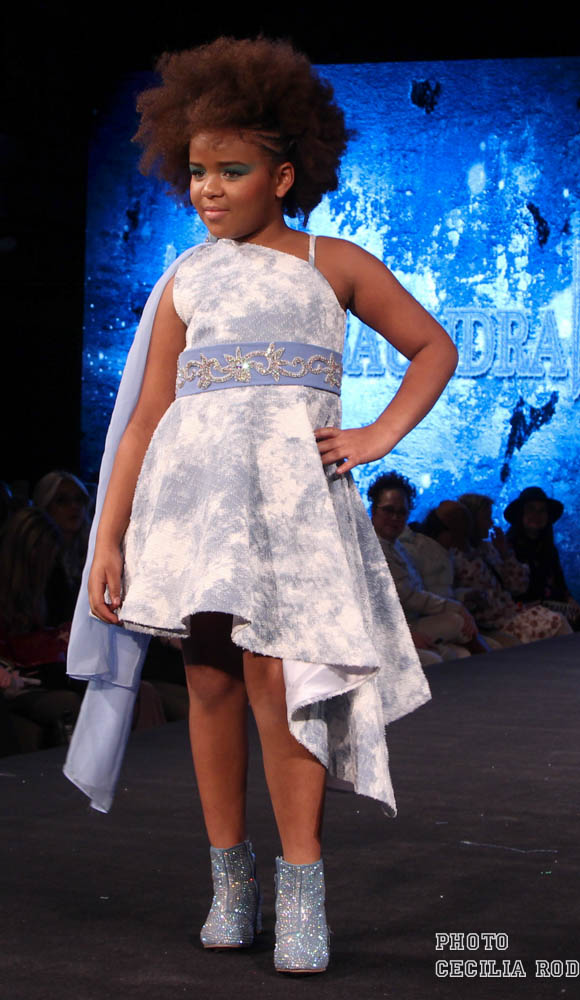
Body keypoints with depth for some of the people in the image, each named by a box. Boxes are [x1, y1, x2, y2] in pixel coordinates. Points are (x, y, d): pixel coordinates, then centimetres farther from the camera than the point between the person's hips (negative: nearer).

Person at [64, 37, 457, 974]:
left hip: (291, 486, -2)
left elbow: (433, 347, 19)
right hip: (194, 490, 3)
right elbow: (147, 416, 11)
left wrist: (379, 436, 4)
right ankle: (230, 877, 14)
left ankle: (302, 888, -5)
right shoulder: (185, 281, 14)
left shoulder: (334, 264, 11)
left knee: (273, 680, -12)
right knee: (210, 680, 3)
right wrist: (110, 539, 7)